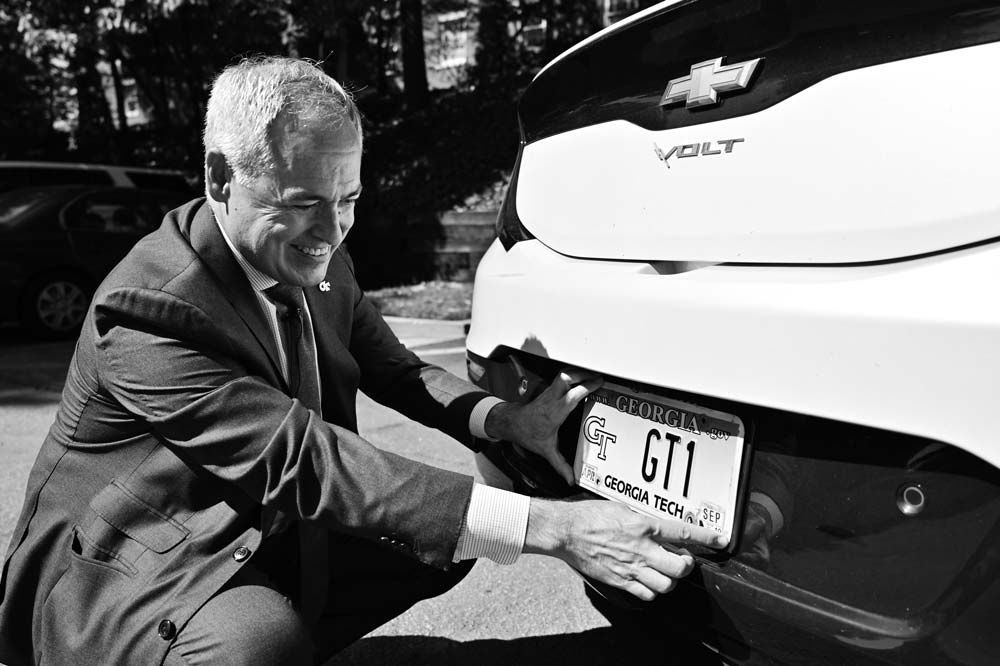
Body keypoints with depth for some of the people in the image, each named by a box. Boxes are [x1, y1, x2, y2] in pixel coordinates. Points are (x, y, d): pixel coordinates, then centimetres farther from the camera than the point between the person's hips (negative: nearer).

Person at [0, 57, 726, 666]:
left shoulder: (321, 266, -5)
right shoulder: (148, 309, -28)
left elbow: (394, 370, 4)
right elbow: (308, 460, -36)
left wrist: (511, 419, -17)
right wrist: (549, 526, -40)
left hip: (266, 536, 7)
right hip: (116, 567, -7)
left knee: (446, 539, 0)